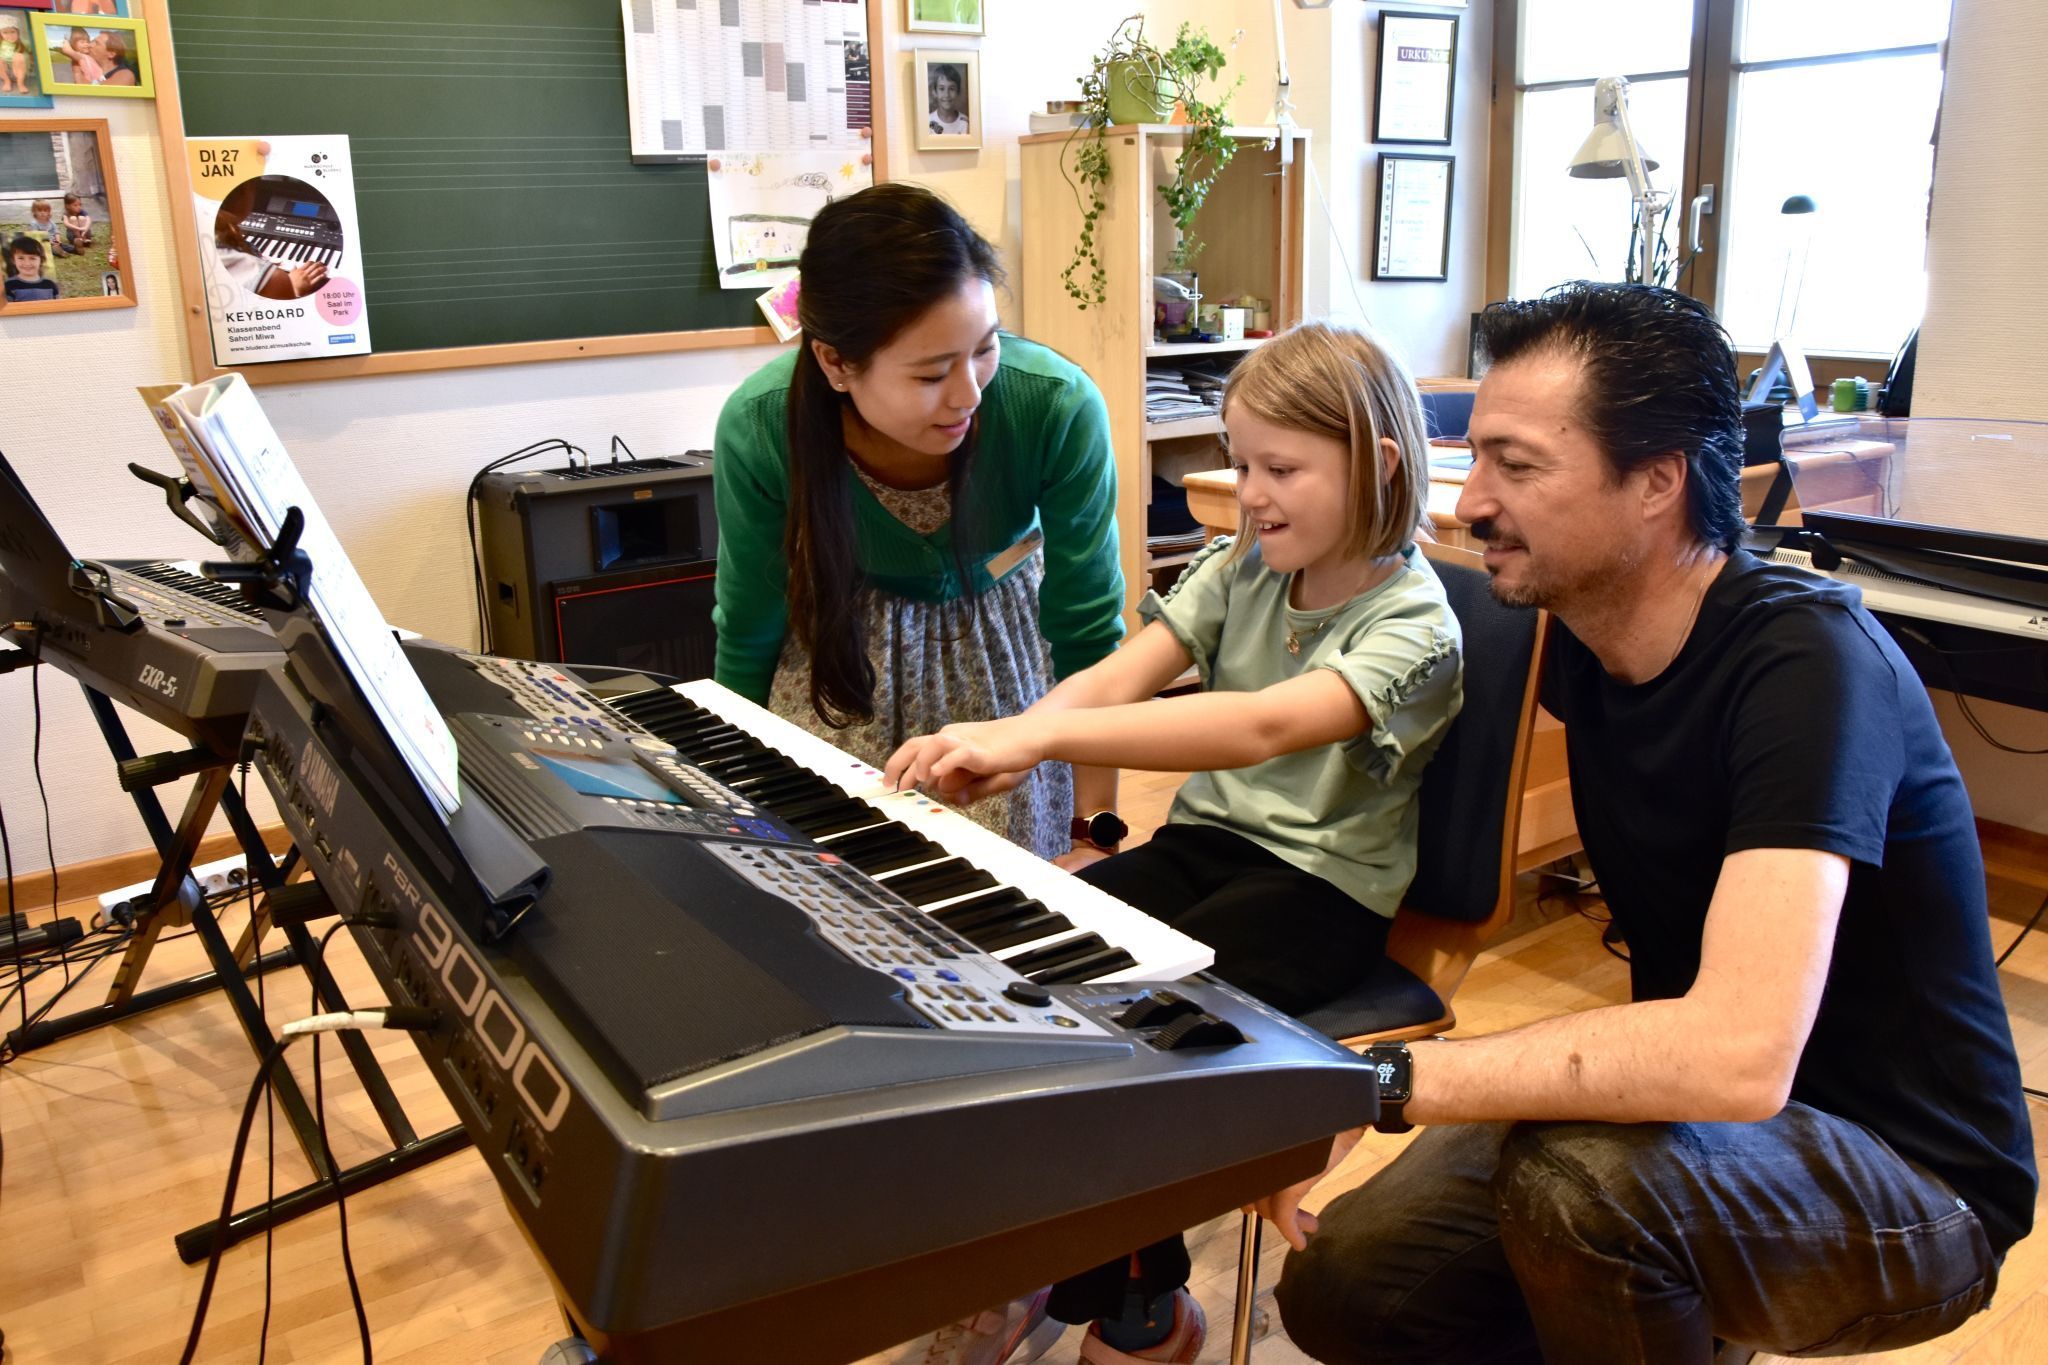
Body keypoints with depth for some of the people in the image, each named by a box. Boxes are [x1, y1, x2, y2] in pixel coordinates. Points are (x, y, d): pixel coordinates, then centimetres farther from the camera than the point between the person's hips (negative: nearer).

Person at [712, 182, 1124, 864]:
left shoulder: (1060, 407, -32)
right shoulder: (759, 429, -28)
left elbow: (1089, 633, -21)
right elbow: (748, 631, -12)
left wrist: (1096, 831, -19)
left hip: (1004, 633, 0)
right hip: (845, 640, 0)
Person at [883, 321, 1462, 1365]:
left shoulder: (1412, 623, -15)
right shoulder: (1238, 571, 6)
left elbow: (1265, 726, -33)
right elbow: (1116, 678, -7)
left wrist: (1041, 733, -42)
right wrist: (1001, 746, -29)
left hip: (1321, 885, -5)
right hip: (1204, 839, 6)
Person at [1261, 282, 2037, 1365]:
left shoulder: (1805, 661, -27)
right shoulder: (1581, 640, -4)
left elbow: (1740, 1057, -39)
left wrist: (1378, 1078, -36)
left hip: (1914, 1188, -6)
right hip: (1683, 1112, 7)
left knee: (1572, 1172, -35)